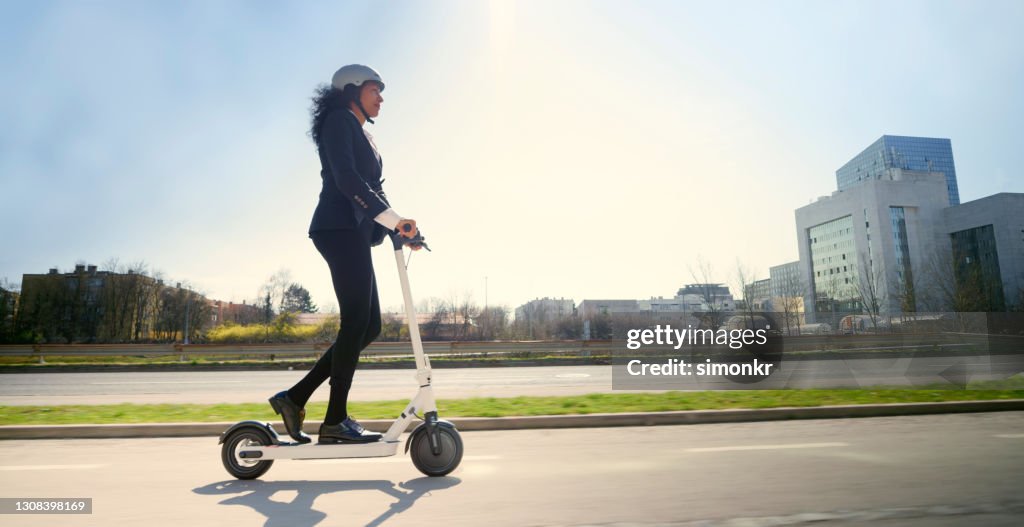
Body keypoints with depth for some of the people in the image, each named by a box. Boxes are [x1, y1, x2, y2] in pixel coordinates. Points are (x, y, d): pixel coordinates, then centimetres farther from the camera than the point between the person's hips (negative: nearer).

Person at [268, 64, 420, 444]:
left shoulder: (360, 134, 29)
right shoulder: (339, 121, 1)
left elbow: (370, 189, 22)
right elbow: (346, 179, -16)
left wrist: (396, 227, 8)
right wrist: (393, 218, -21)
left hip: (354, 233, 9)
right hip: (340, 229, -9)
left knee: (368, 326, 4)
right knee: (357, 322, -11)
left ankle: (295, 397, 9)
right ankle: (335, 421, -4)